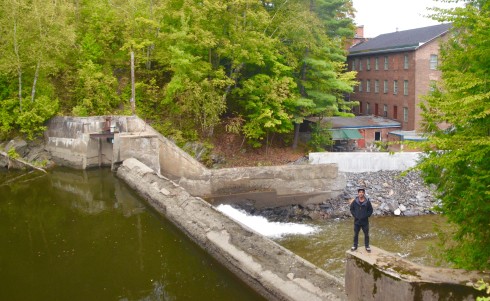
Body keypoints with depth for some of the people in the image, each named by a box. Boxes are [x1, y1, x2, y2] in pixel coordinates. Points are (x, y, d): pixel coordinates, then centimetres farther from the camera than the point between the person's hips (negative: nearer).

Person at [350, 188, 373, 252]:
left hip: (365, 221, -1)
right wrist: (354, 215, -5)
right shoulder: (355, 201, -5)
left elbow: (370, 210, 0)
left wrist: (366, 216, -9)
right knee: (356, 234, 12)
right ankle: (355, 246, 25)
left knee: (366, 234, 8)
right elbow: (351, 209, 5)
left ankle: (367, 246, 22)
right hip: (357, 221, 1)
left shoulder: (367, 202, -8)